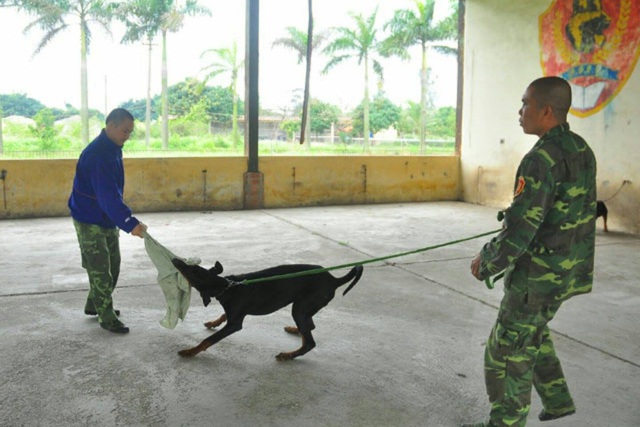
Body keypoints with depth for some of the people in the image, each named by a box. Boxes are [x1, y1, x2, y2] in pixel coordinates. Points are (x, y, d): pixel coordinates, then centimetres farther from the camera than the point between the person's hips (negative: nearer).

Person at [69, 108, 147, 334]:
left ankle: (94, 305, 34)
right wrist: (130, 224, -41)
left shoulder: (113, 149, 4)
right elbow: (108, 195, -35)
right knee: (100, 271, -1)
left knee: (113, 265, 17)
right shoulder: (96, 154, -26)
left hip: (108, 219, 9)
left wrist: (122, 220, 17)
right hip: (90, 220, -9)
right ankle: (107, 317, 11)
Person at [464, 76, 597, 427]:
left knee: (509, 348, 6)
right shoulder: (580, 149, 5)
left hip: (540, 274, -9)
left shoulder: (542, 159, -24)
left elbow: (520, 228, -26)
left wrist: (487, 261, -10)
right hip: (569, 268, 9)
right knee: (531, 332, 28)